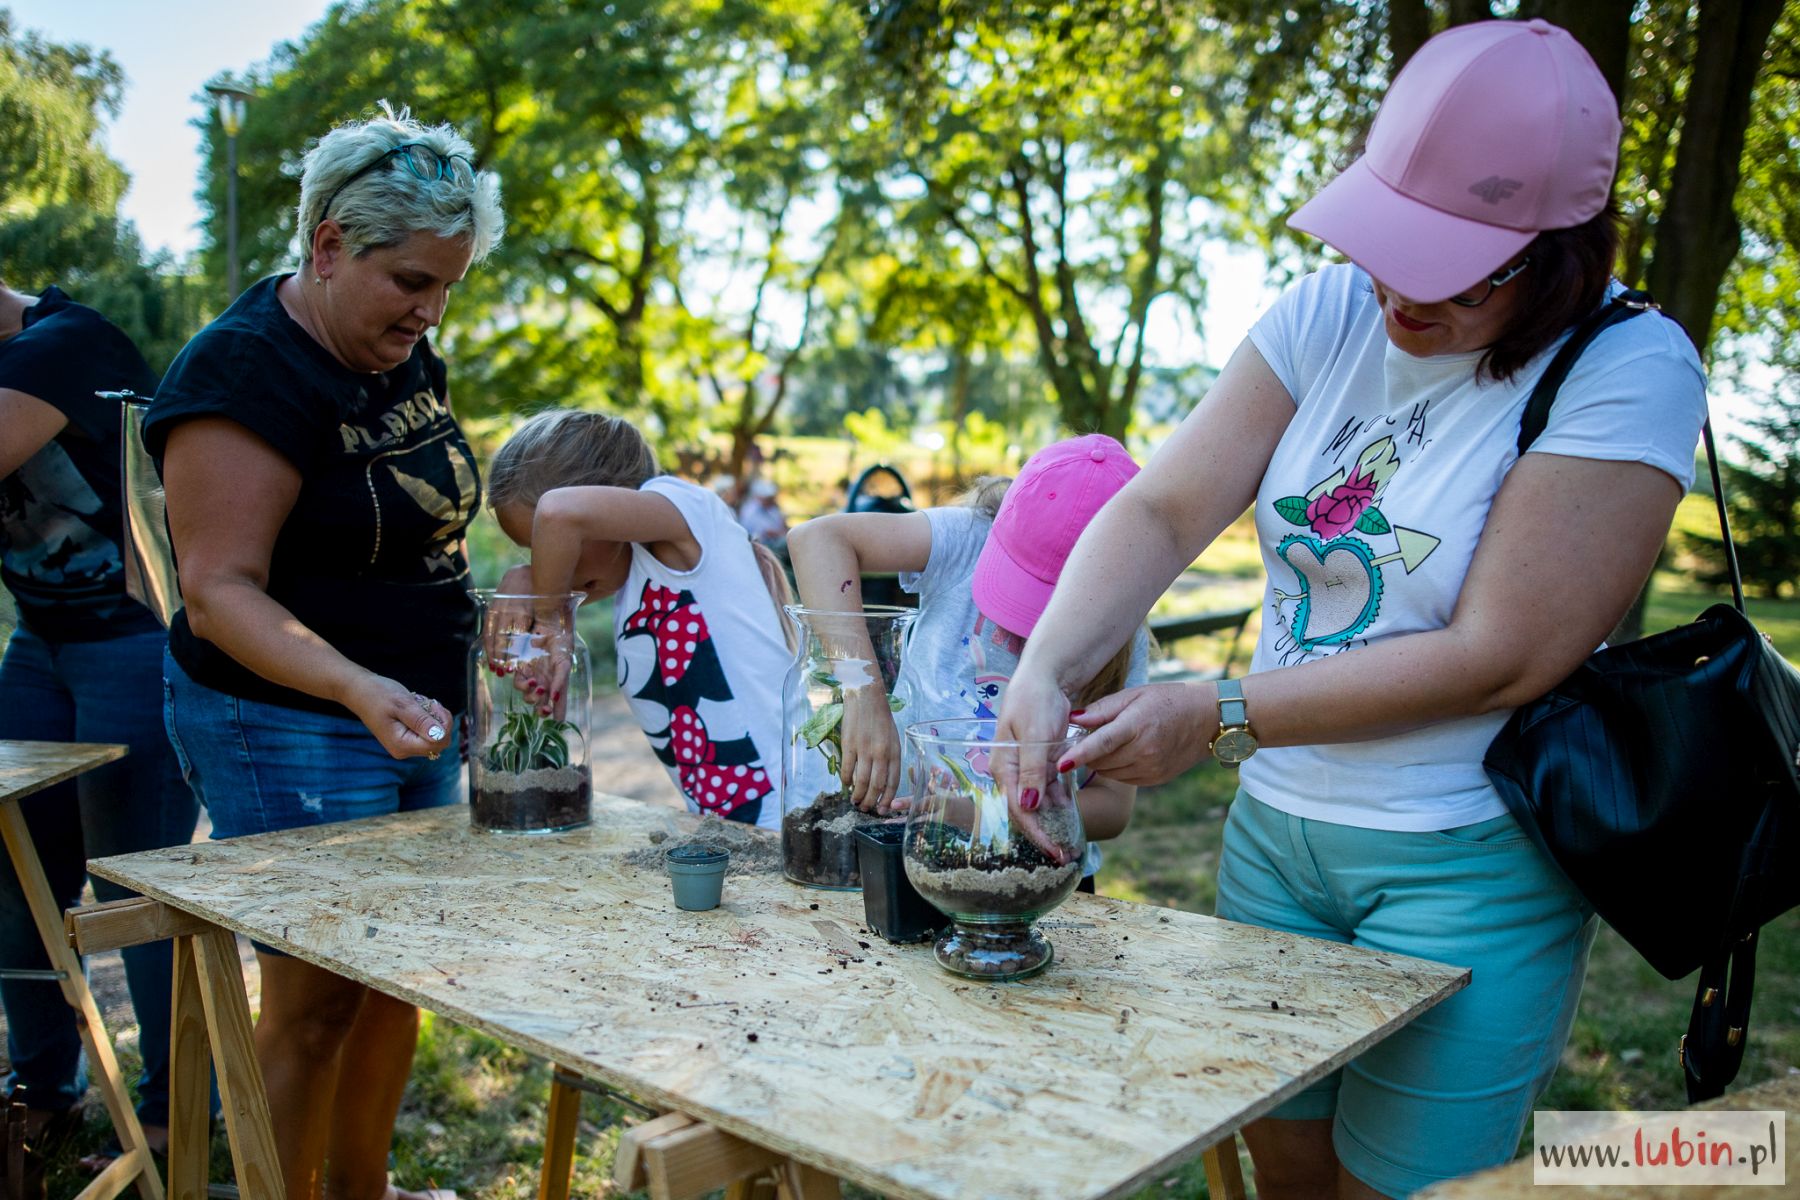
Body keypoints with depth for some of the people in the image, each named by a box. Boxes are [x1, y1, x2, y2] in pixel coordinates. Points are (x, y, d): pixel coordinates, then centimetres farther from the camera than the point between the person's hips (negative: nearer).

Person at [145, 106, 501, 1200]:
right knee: (319, 996, -1)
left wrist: (465, 672, 16)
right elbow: (222, 590, -22)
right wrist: (360, 689, -36)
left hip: (415, 717, 8)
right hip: (289, 729, -8)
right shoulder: (245, 373, -18)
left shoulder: (404, 357, 8)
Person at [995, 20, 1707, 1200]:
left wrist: (1218, 716, -21)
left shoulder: (1630, 369, -16)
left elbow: (1501, 656, -21)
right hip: (1277, 827, 5)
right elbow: (1162, 511, -7)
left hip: (1469, 869, -4)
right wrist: (1044, 672, -24)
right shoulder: (1332, 316, -3)